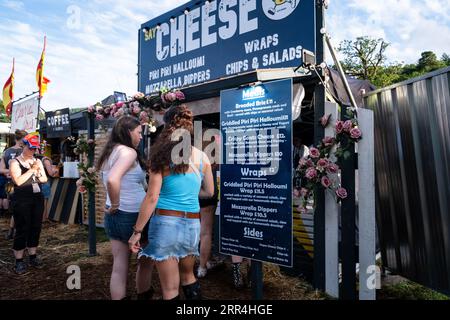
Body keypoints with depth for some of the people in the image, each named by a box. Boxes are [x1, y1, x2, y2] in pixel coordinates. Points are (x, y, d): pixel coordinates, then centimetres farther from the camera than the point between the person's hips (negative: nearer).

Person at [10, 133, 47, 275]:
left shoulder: (37, 161, 12)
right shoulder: (15, 162, -4)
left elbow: (45, 179, 12)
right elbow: (18, 181, -17)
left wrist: (38, 173, -7)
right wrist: (31, 170, -16)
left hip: (37, 198, 5)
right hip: (22, 200, -5)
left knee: (36, 227, 9)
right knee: (22, 229, -2)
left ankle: (33, 256, 22)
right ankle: (19, 261, 9)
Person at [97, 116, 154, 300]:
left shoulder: (111, 152, 9)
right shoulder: (128, 151, -17)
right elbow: (112, 180, -32)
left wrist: (113, 207, 14)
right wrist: (115, 205, -19)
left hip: (114, 217, 7)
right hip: (132, 216, -7)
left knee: (119, 267, 12)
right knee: (146, 261, 16)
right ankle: (144, 295, 32)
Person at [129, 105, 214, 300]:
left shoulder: (162, 157, -8)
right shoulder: (202, 157, 2)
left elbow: (152, 198, -12)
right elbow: (209, 192, 12)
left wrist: (137, 231, -4)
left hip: (166, 222, -4)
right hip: (192, 224, 4)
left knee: (170, 288, 11)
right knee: (187, 275, 28)